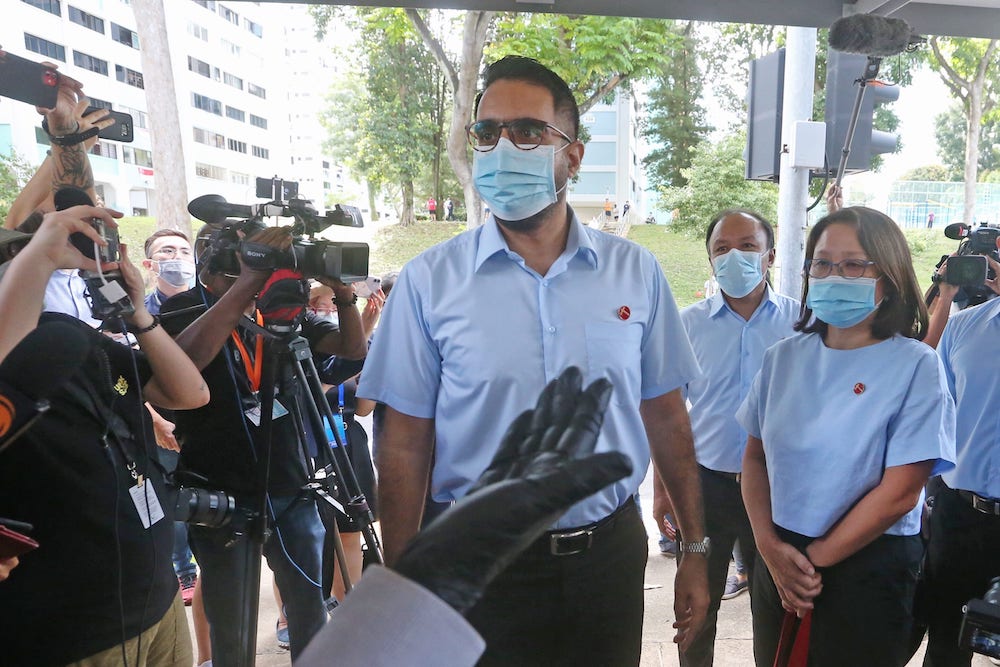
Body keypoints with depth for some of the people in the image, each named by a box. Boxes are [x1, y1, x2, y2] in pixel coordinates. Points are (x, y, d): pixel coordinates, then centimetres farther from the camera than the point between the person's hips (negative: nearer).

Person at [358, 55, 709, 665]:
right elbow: (406, 443, -5)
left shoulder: (637, 272, -2)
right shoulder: (429, 280, -8)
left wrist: (696, 549, 5)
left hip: (610, 551, 2)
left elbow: (666, 419, 4)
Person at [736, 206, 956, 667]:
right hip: (778, 565, 4)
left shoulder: (916, 365, -11)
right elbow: (755, 458, 4)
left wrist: (815, 559, -11)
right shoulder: (783, 357, 0)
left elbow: (900, 493, -14)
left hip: (868, 570, -4)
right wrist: (770, 546, -8)